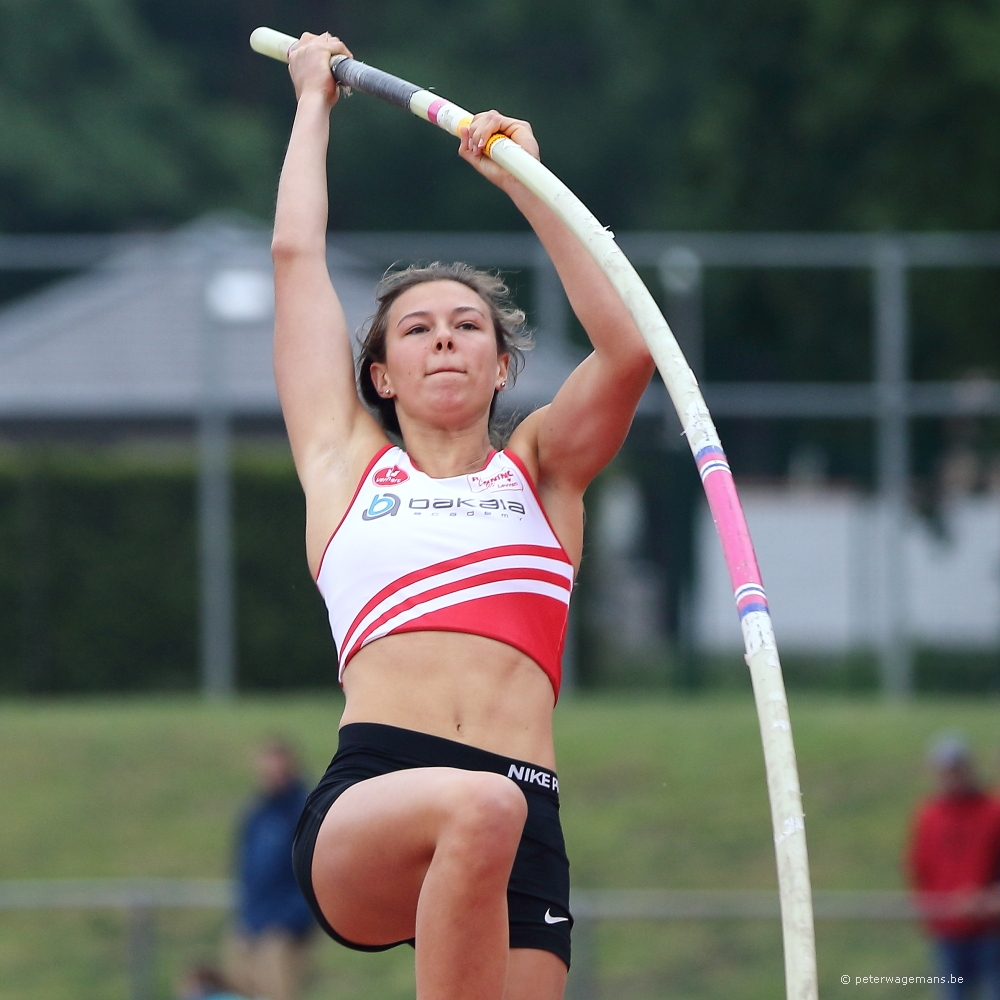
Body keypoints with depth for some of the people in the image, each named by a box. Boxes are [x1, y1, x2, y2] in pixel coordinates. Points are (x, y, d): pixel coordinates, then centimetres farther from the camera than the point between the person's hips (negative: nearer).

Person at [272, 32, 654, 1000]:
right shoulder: (347, 465, 23)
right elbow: (296, 255, 27)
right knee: (478, 805, -36)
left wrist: (526, 182, 10)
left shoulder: (540, 471, 25)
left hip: (520, 825, 3)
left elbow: (629, 348, 8)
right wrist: (313, 103, 38)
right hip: (365, 803, -2)